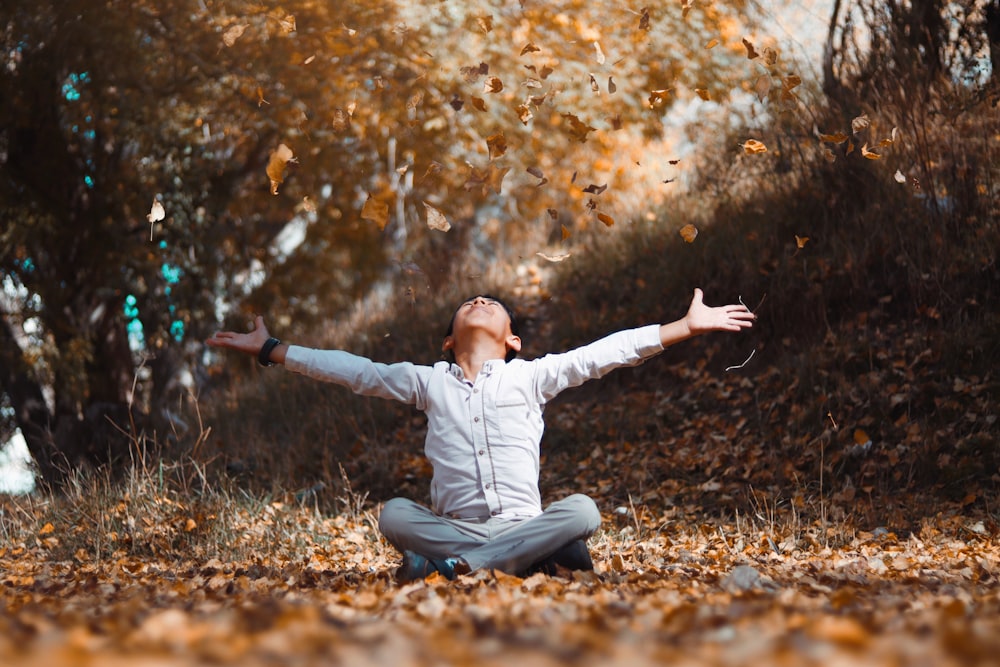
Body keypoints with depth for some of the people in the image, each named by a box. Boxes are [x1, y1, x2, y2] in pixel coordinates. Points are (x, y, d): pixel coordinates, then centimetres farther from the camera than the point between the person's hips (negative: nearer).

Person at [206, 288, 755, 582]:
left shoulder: (530, 376, 11)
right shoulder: (429, 382, 16)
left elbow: (606, 353, 5)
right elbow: (353, 370, 17)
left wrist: (689, 325, -1)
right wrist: (271, 350, 16)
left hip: (524, 523, 0)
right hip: (453, 526, 1)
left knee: (582, 509, -30)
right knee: (394, 514, -28)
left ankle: (454, 565, -32)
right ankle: (535, 559, -29)